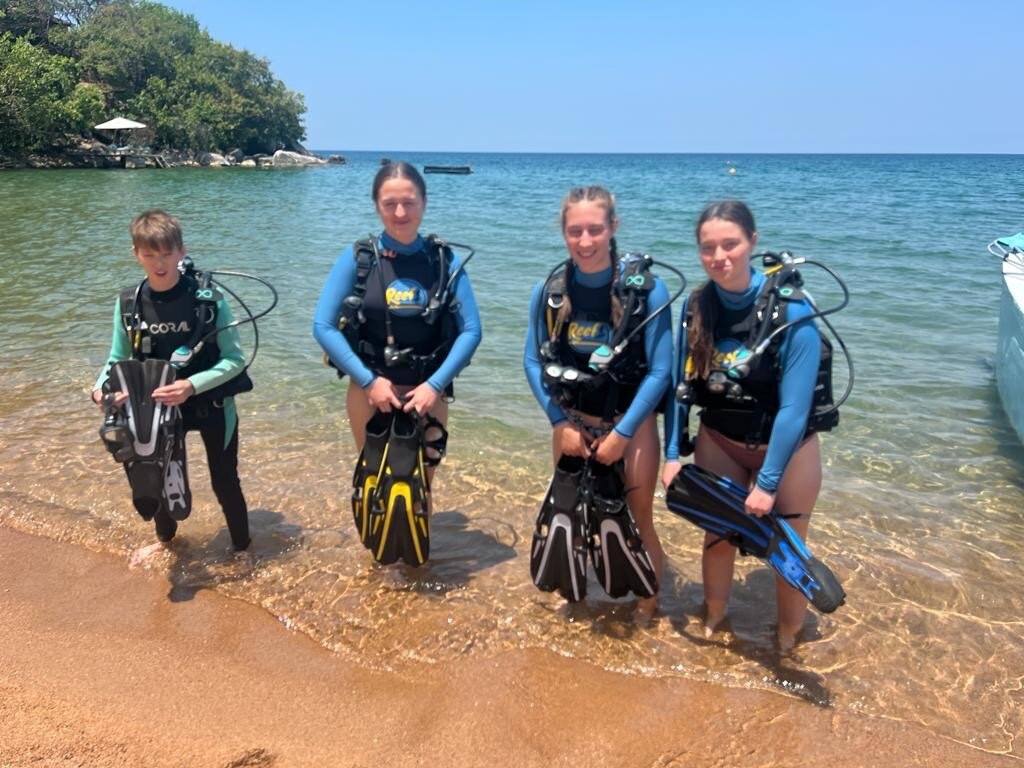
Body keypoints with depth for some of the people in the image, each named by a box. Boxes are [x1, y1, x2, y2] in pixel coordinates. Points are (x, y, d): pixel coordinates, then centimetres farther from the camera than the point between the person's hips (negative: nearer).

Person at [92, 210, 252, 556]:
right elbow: (117, 360, 0)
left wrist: (191, 386, -32)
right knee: (155, 479, 22)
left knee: (225, 483, 8)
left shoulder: (208, 298, -20)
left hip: (212, 406, -4)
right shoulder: (128, 303, -9)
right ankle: (165, 541, 52)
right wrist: (102, 388, -21)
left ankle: (242, 549, 32)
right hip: (158, 407, 4)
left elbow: (235, 358, -19)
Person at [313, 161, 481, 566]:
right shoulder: (357, 258, -8)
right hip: (370, 391, 0)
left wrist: (434, 385, -16)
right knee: (373, 478, 16)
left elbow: (471, 330, -8)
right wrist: (369, 381, -16)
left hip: (427, 393, 0)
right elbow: (323, 326, -11)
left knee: (420, 483, 12)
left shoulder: (445, 259, -5)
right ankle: (378, 559, 39)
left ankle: (417, 560, 35)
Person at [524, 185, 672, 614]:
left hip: (631, 419, -3)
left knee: (637, 518, 3)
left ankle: (648, 610, 24)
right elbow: (533, 361, -1)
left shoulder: (646, 288, -18)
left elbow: (659, 371, -15)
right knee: (566, 512, 14)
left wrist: (621, 434, -15)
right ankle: (568, 597, 37)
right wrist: (560, 423, -7)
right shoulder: (549, 291, -8)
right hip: (571, 420, 3)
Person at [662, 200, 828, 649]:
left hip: (786, 447, -3)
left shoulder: (791, 310, -24)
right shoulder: (696, 306, -11)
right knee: (717, 533, 17)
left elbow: (794, 407, -23)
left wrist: (767, 482, -22)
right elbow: (680, 386, -3)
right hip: (719, 440, 4)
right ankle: (712, 619, 42)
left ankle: (789, 641, 33)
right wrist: (673, 454, -6)